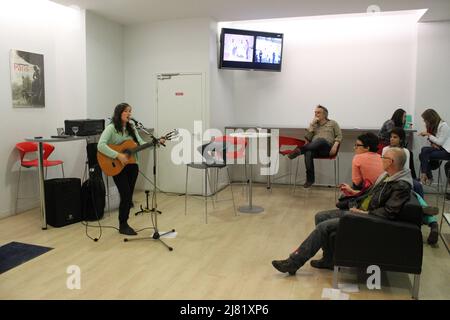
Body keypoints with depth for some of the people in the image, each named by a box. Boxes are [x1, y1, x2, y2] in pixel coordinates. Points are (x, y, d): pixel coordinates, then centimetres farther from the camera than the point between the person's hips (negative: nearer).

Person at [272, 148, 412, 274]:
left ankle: (294, 262, -13)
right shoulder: (386, 176, 12)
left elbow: (389, 213, -24)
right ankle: (329, 259, 9)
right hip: (360, 210, 10)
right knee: (320, 217, 4)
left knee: (323, 227, -20)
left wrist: (364, 213, -21)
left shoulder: (402, 185, -18)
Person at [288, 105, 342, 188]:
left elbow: (339, 136, 11)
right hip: (314, 148, 2)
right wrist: (312, 124, 6)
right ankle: (310, 179, -35)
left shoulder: (332, 123, 20)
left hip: (327, 148, -2)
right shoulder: (314, 125, 27)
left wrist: (335, 146, -8)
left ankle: (299, 150, -56)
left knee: (321, 140, -39)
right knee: (308, 153, -37)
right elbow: (308, 138, 12)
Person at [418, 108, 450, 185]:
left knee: (424, 155, -23)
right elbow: (434, 139, 12)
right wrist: (433, 143, -11)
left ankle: (424, 174, -9)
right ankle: (428, 177, -9)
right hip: (438, 148, 7)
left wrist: (428, 134, -17)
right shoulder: (433, 125, 8)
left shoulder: (443, 125, -16)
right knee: (422, 155, -15)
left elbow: (440, 142, -19)